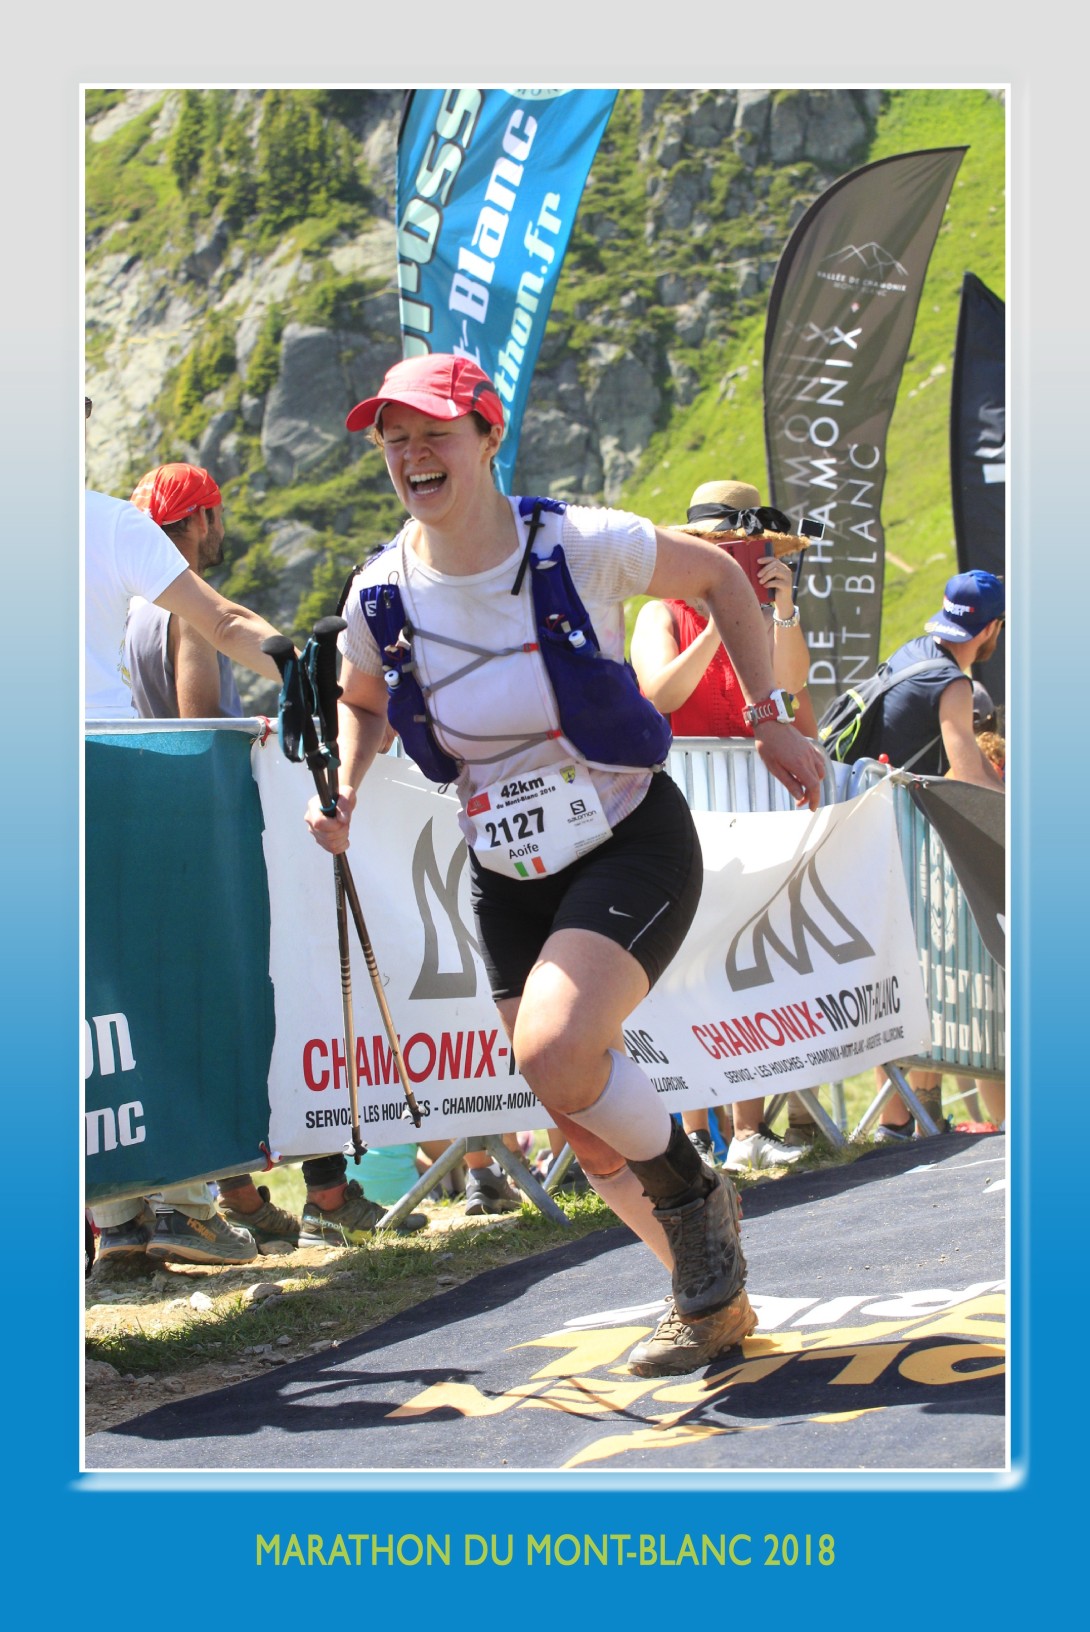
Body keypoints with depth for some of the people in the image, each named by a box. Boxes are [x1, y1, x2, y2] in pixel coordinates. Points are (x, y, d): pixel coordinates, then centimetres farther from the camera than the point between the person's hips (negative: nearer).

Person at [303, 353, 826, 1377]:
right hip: (507, 873, 5)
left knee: (555, 1050, -28)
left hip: (633, 844, -5)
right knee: (585, 1126, 7)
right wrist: (342, 792, -3)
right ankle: (712, 1299, 29)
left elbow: (717, 577, 2)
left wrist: (770, 720, 0)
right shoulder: (380, 596, -6)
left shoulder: (585, 546, -16)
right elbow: (362, 699, 16)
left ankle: (694, 1195, 1)